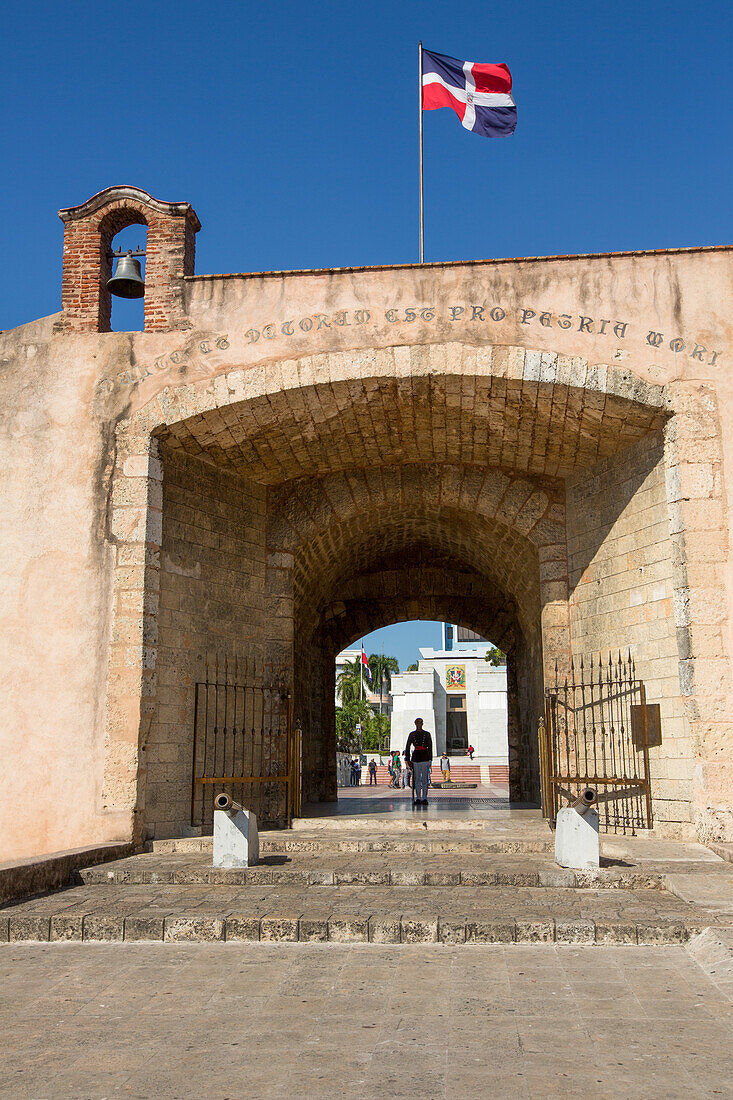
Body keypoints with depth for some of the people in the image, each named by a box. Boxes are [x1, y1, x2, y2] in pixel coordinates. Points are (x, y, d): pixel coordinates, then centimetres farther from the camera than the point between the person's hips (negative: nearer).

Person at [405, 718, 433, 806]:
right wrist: (408, 760, 3)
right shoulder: (412, 734, 9)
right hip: (416, 757, 1)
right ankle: (418, 798, 7)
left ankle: (424, 798, 1)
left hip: (425, 758, -1)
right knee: (417, 779, 2)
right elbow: (407, 747, 10)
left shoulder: (427, 734, 7)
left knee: (424, 779, -3)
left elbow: (430, 747, 6)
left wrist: (430, 759, -1)